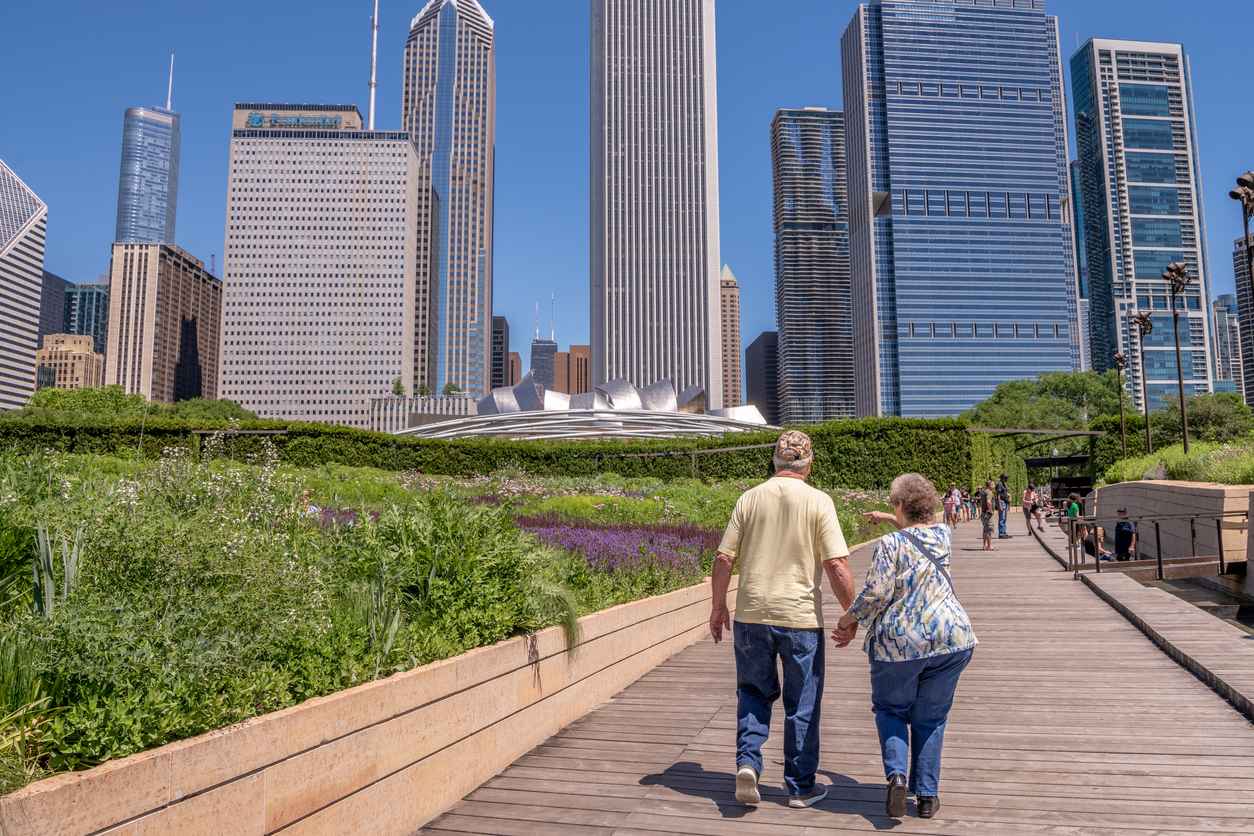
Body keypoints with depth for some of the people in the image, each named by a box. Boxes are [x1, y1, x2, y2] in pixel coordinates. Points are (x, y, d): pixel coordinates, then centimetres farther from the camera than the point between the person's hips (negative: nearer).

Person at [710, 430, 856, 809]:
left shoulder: (749, 499, 1)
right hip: (801, 615, -2)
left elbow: (724, 558, 1)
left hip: (752, 612, 2)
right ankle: (800, 787, 21)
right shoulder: (818, 501, -6)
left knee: (753, 691, 20)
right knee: (802, 703, 12)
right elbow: (837, 565, -11)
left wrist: (718, 606, 12)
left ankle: (747, 762, 4)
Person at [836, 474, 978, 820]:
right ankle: (927, 796, 16)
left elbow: (876, 592, -16)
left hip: (898, 640, -4)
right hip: (950, 638, 4)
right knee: (930, 719, 15)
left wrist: (850, 618, -1)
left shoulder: (889, 544, -9)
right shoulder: (943, 535, 8)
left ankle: (897, 774, -5)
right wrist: (888, 519, 42)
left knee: (890, 710, 15)